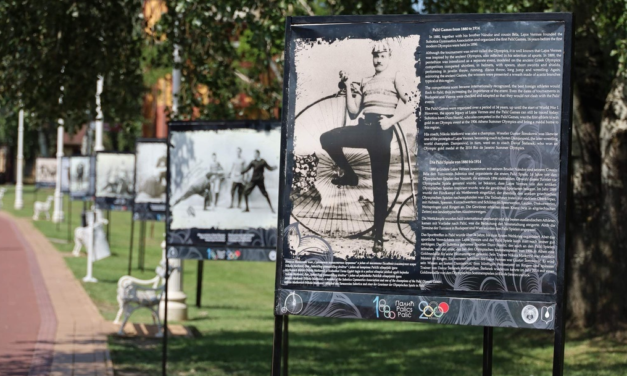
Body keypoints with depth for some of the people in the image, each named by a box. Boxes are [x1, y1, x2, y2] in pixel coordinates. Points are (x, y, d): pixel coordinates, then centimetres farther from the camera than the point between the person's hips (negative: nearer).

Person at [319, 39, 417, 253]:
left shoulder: (395, 77, 8)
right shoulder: (365, 83, 22)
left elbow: (411, 104, -6)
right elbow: (353, 113, 17)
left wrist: (391, 121, -17)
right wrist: (348, 87, 9)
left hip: (381, 129, -5)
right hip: (365, 126, 5)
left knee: (379, 183, -6)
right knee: (327, 139, -18)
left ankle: (378, 236, -3)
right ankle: (349, 175, 5)